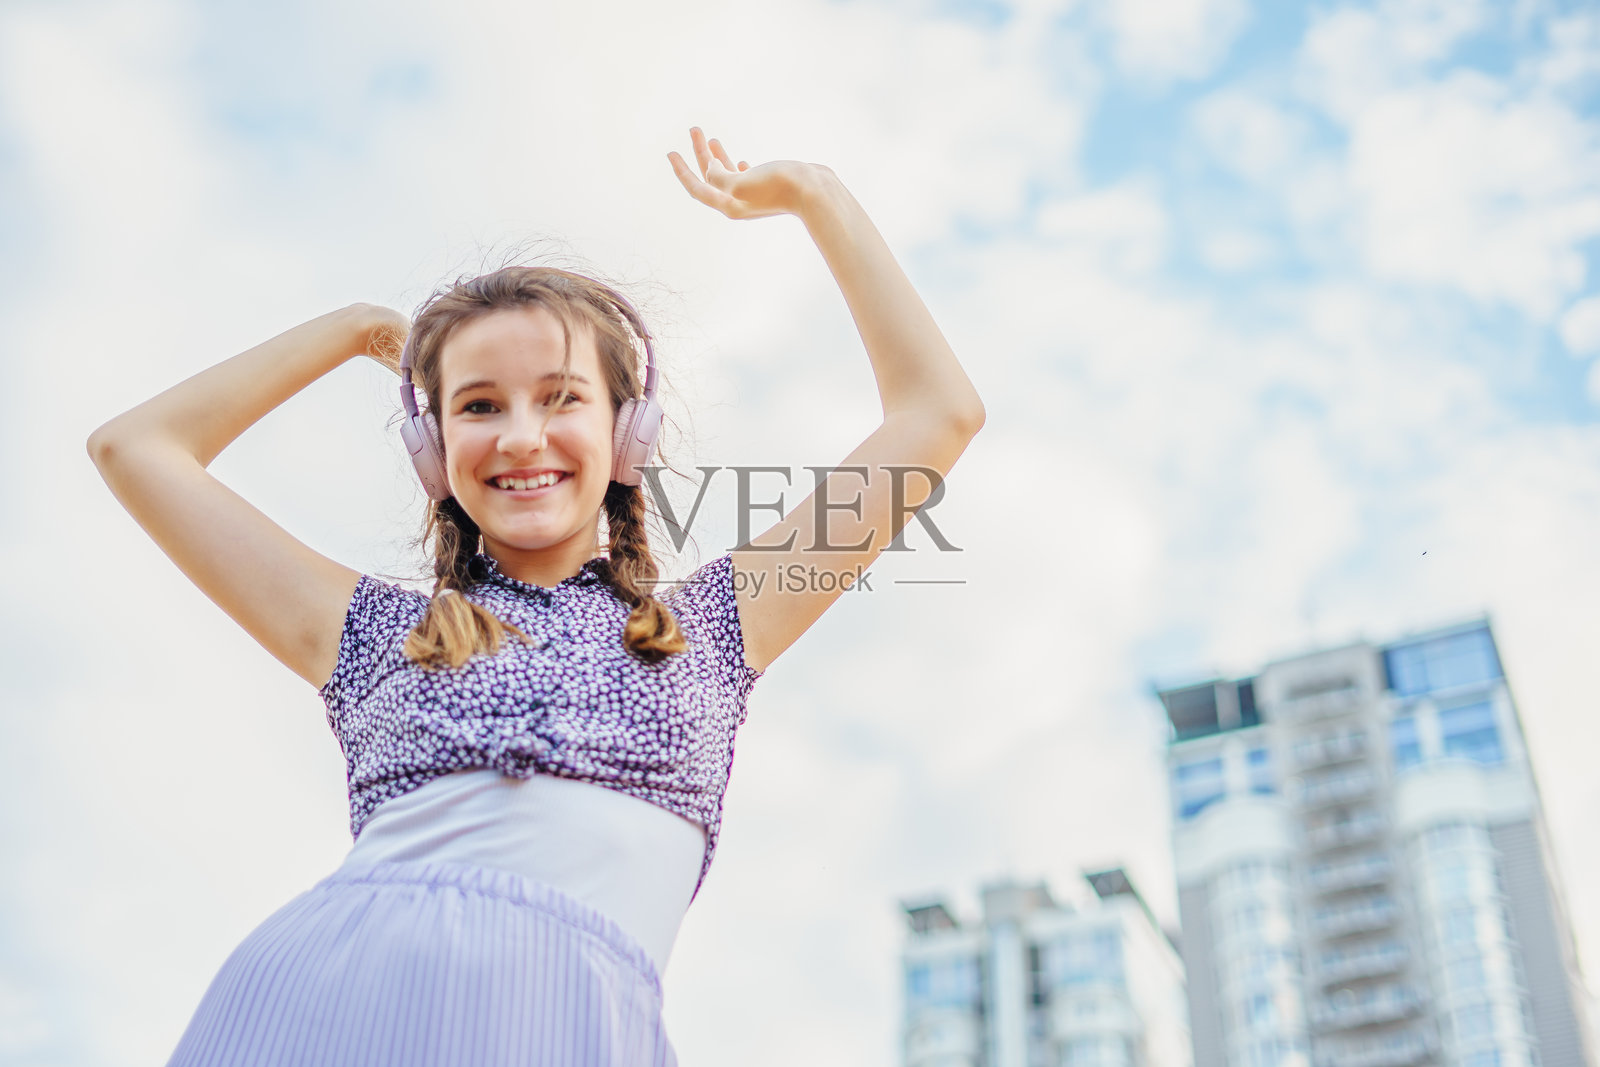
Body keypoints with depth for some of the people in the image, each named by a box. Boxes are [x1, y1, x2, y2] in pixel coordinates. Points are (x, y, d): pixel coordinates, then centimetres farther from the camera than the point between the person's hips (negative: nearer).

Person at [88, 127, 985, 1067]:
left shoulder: (705, 630, 21)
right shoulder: (380, 635, 23)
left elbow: (940, 413, 24)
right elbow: (137, 447, 27)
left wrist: (816, 196, 29)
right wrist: (360, 329, 33)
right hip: (313, 981, 1)